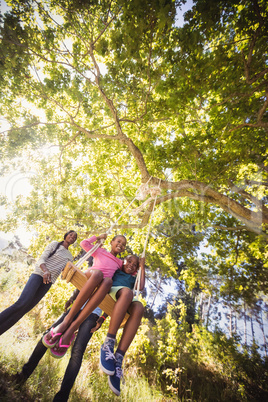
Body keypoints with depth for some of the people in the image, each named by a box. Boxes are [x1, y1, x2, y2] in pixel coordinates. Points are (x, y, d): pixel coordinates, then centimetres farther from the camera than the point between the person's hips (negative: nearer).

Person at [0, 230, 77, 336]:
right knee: (21, 303, -23)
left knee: (26, 308, -5)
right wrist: (46, 271, -27)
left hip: (48, 282, 4)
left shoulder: (70, 257, 17)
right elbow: (41, 260, -7)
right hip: (39, 274, -4)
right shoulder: (54, 244, 3)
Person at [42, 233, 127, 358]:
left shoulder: (120, 263, 29)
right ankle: (67, 320, -39)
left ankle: (72, 328, -40)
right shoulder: (100, 251, 24)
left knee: (108, 281, -37)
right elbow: (84, 243, 19)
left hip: (101, 287, 2)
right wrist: (98, 237, 25)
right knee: (98, 273, -39)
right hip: (87, 277, -1)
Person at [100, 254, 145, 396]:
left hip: (126, 303, 3)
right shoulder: (115, 271, 32)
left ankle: (118, 358, -37)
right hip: (111, 291, -2)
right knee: (127, 291, -37)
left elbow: (141, 287, 18)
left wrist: (142, 267, 23)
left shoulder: (133, 278, 36)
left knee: (139, 308, -33)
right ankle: (108, 344, -38)